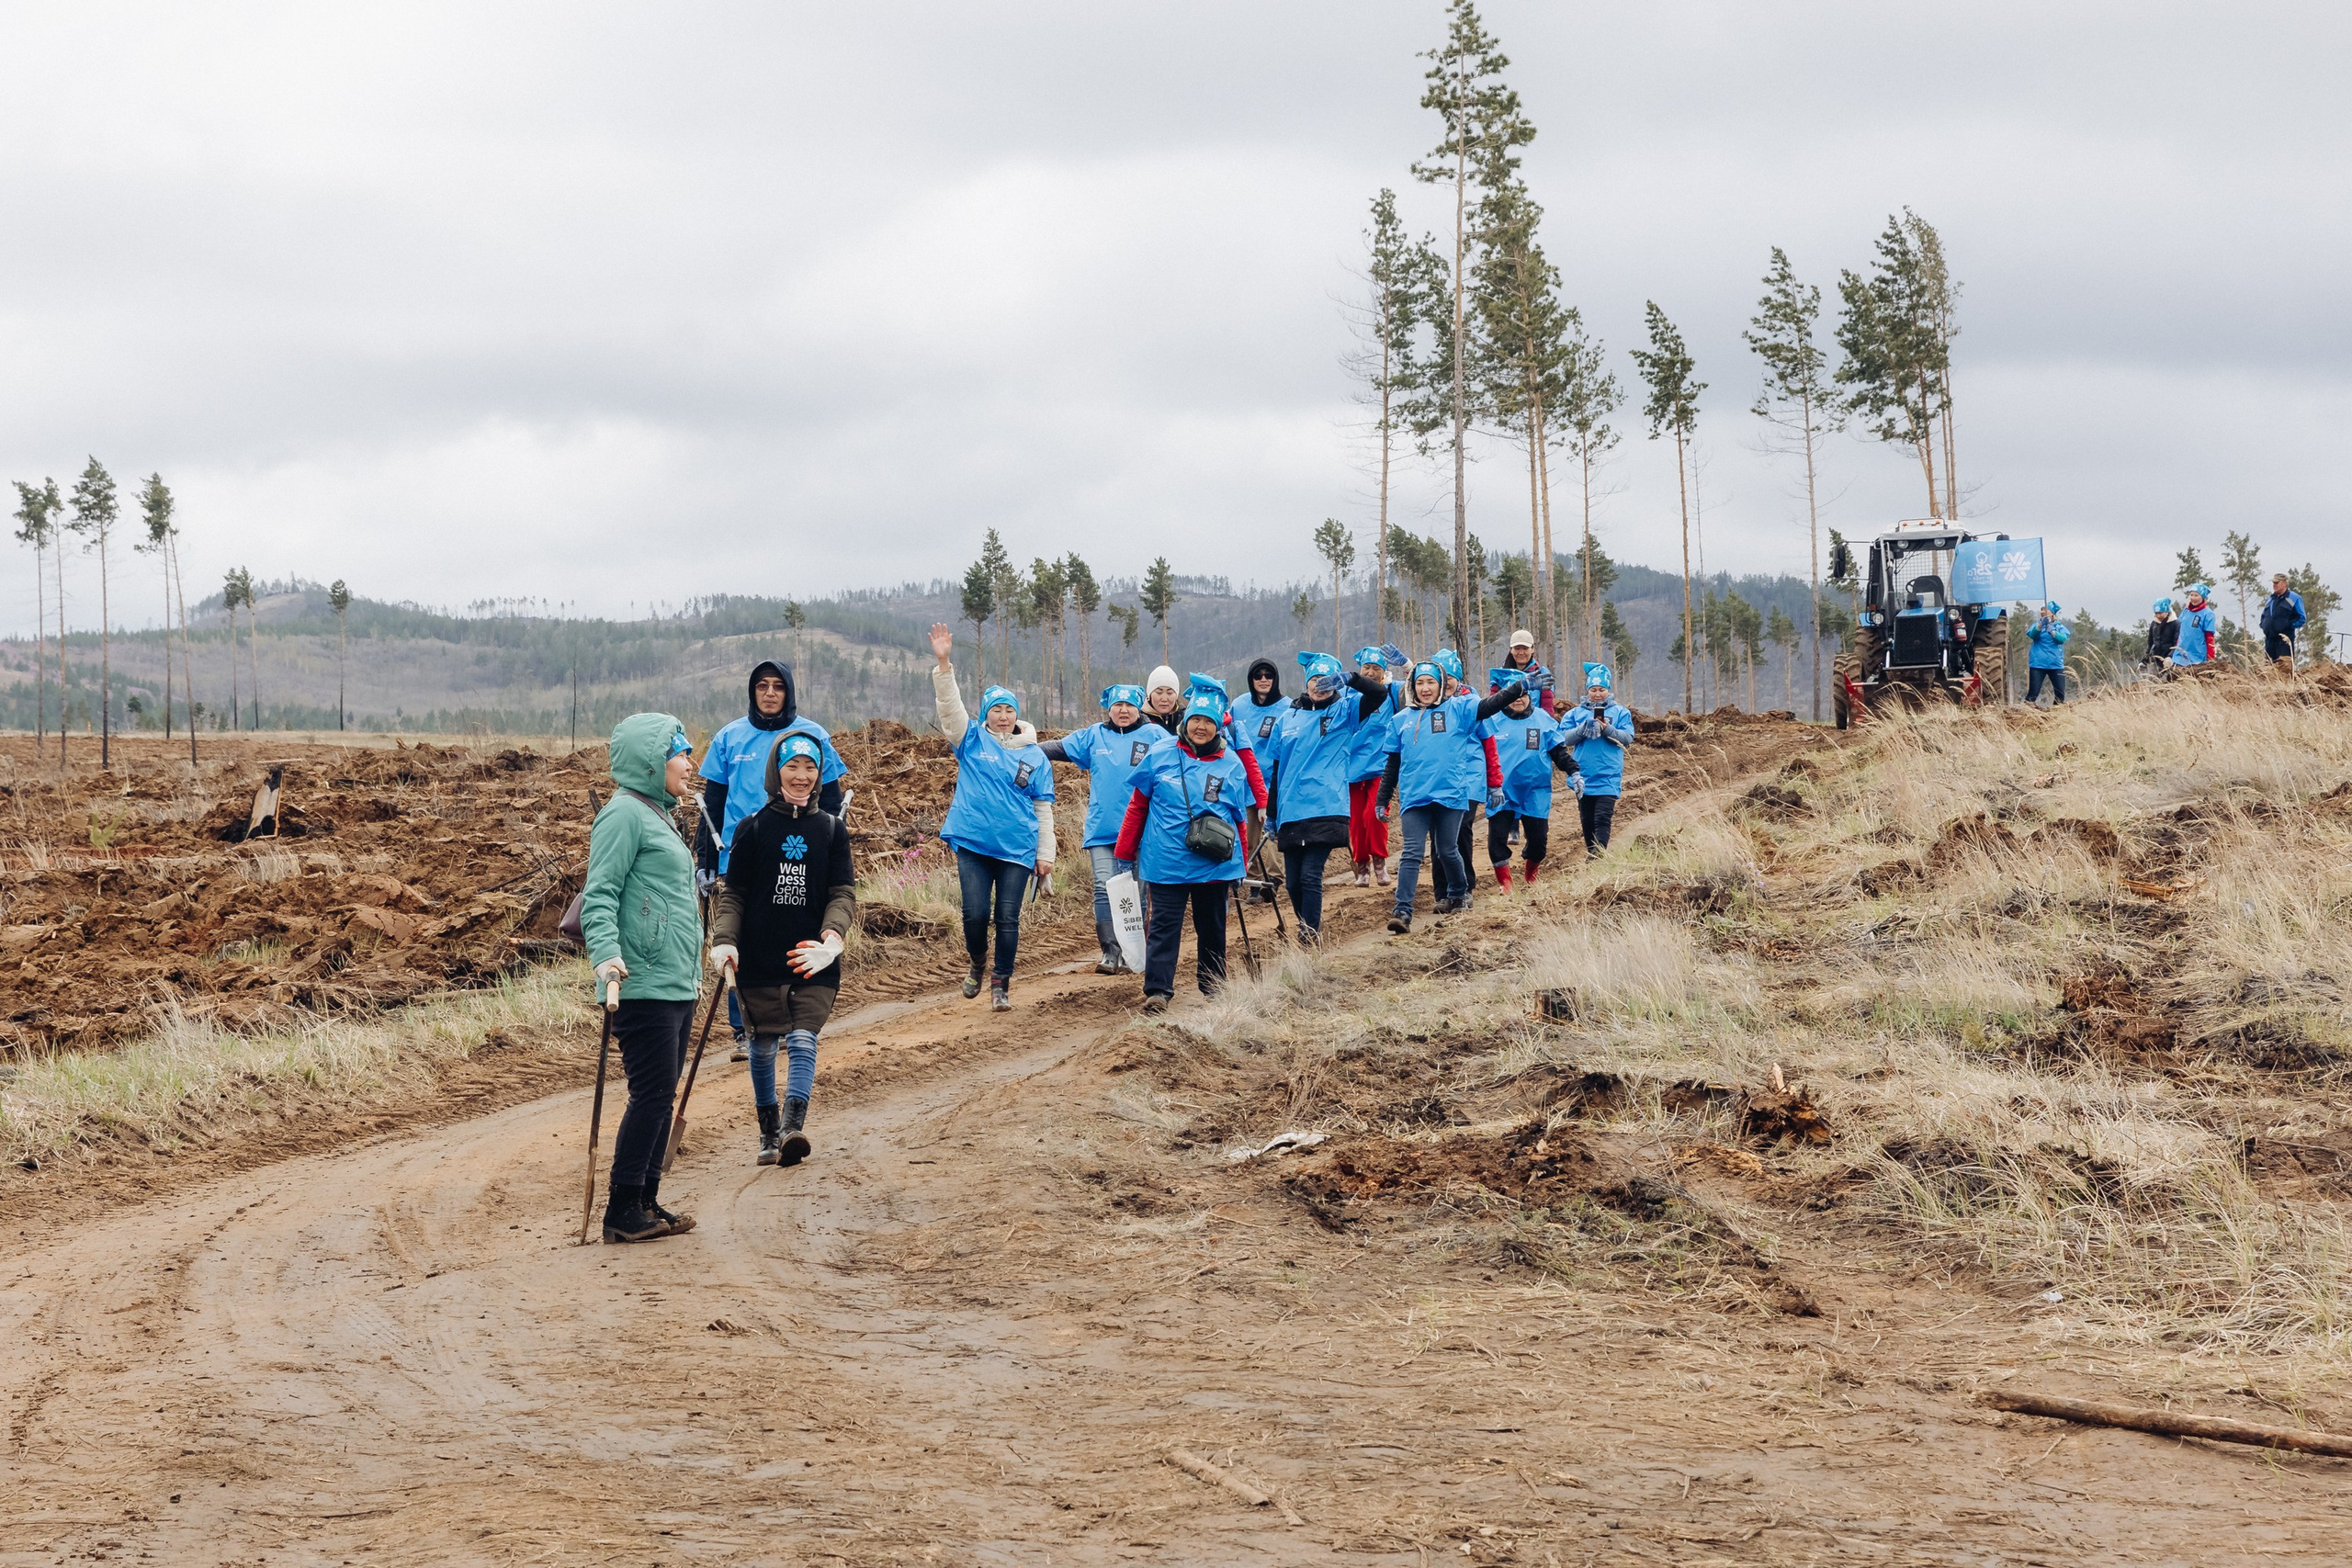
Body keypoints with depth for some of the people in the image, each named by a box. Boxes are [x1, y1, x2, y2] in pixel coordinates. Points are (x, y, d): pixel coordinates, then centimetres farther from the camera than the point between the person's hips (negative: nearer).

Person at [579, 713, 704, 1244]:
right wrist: (606, 955, -30)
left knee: (662, 1096, 10)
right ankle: (622, 1211, -4)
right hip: (643, 985, -9)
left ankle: (645, 1201, 16)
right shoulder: (624, 813, -10)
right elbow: (599, 895, -17)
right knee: (652, 1095, -9)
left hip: (677, 985, 9)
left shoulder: (658, 816, 19)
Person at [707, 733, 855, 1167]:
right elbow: (732, 894, 4)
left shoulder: (832, 829, 6)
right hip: (759, 961, 0)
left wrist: (831, 939, -16)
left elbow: (844, 893, 2)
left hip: (813, 963, 0)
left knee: (803, 1041, -13)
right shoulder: (751, 829, 3)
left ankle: (793, 1127, -24)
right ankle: (768, 1131, 20)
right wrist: (724, 941, -12)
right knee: (763, 1045, 7)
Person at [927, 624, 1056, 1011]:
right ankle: (977, 962, 25)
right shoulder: (972, 740, 6)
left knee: (1008, 918, 1)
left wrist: (1045, 855, 4)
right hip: (972, 843, 0)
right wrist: (943, 664, -22)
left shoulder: (1035, 757, 7)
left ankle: (1001, 985, 10)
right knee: (975, 913, -3)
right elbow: (948, 706, -8)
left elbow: (1043, 809, 8)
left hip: (1016, 849, 0)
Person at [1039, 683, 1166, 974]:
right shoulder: (1094, 736, 10)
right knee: (1104, 889, -5)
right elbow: (1059, 748, 11)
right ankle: (1110, 952, -3)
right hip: (1101, 829, 2)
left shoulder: (1154, 735, 3)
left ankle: (1129, 953, 11)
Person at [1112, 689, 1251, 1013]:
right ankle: (1157, 991, -12)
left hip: (1215, 866, 2)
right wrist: (1124, 852, 7)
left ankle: (1214, 989, 25)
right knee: (1164, 926, -8)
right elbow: (1137, 806, 8)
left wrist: (1238, 870, 13)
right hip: (1167, 863, -2)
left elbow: (1238, 821, 11)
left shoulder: (1232, 765, 4)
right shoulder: (1160, 757, 1)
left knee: (1212, 928, 13)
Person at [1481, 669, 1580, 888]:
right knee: (1497, 838, -8)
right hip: (1502, 792, -1)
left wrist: (1573, 773, 0)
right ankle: (1504, 882, 3)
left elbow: (1559, 750, 9)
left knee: (1538, 839, 4)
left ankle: (1531, 876, 29)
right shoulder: (1493, 721, 1)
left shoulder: (1543, 719, 5)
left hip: (1535, 791, 1)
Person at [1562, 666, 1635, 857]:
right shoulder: (1575, 713, 10)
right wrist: (1583, 729, -16)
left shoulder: (1620, 712, 6)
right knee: (1587, 820, 10)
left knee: (1603, 818, -13)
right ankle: (1591, 853, 22)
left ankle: (1598, 854, -18)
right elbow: (1565, 737, 0)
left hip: (1608, 776, -3)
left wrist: (1608, 730, -20)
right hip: (1583, 775, 3)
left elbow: (1628, 738, -4)